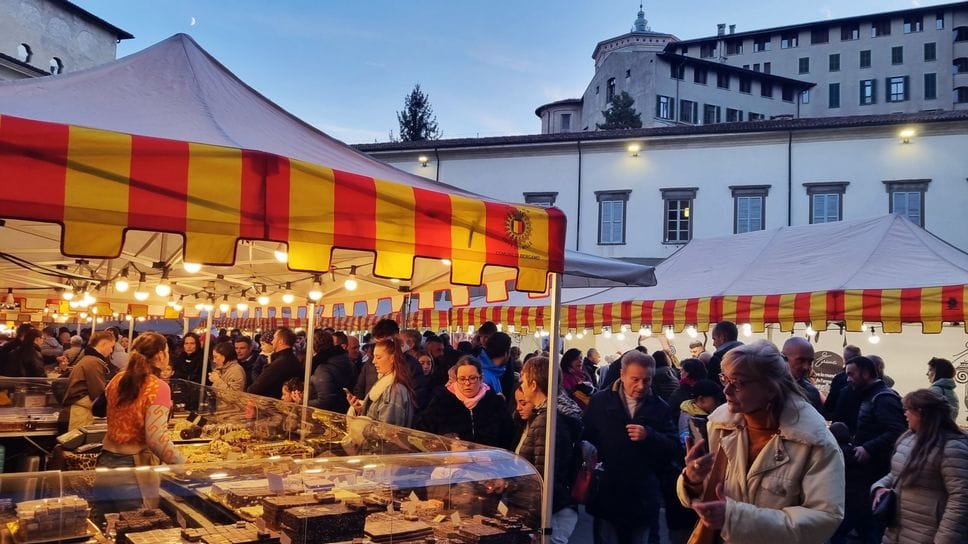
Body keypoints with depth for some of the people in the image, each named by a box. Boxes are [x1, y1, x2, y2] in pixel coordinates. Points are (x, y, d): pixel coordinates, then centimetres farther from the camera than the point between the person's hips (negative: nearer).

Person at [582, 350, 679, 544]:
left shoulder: (660, 408, 5)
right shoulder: (600, 401, 2)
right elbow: (584, 440, 0)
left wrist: (649, 436, -18)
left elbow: (673, 447, -2)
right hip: (606, 495, -1)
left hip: (642, 497, 1)